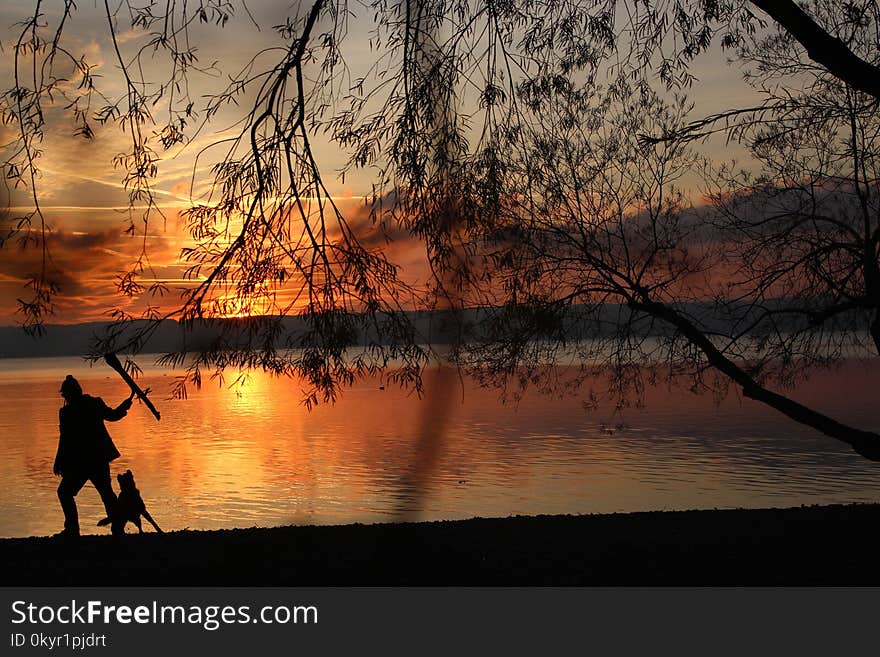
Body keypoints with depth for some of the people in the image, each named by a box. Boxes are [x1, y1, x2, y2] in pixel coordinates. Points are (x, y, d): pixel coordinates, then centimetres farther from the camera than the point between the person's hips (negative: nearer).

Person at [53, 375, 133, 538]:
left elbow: (65, 440, -11)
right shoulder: (95, 404, 1)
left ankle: (72, 529, 1)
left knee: (65, 492, 7)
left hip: (80, 462, -5)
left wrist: (58, 463, -5)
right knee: (106, 492, 15)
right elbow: (113, 415, 16)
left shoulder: (66, 412, -11)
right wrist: (128, 403, 30)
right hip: (100, 458, 5)